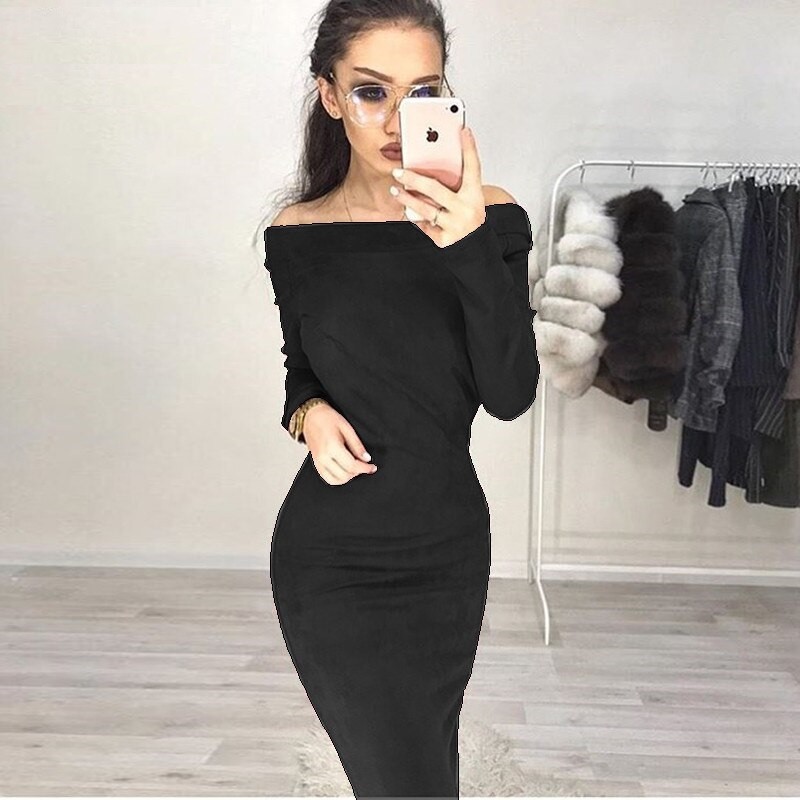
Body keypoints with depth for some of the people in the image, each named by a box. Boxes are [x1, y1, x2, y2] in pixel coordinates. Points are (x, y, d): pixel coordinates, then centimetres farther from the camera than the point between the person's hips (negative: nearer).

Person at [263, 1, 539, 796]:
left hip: (448, 545, 2)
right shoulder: (296, 234, -5)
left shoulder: (488, 218, -8)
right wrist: (307, 414, -11)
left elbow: (511, 395, -17)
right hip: (330, 558, -1)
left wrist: (471, 248, -29)